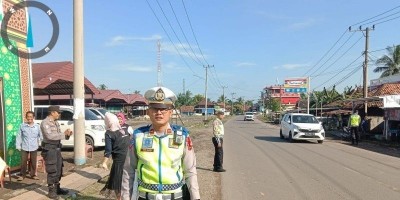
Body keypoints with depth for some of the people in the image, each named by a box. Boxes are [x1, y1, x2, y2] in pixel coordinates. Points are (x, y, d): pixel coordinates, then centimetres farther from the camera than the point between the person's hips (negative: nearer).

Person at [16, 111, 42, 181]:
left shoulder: (37, 126, -3)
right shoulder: (22, 126, -3)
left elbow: (41, 136, 4)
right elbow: (19, 136, 1)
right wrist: (18, 146, -2)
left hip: (34, 148, 0)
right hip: (24, 147, 0)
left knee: (33, 162, 9)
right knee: (23, 162, 4)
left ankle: (33, 174, 24)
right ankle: (22, 175, 20)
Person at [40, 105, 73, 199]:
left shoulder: (56, 123, 13)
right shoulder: (45, 123, -14)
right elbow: (50, 136, -26)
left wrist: (67, 135, -4)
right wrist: (64, 134, -25)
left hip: (57, 148, 9)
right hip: (49, 149, -9)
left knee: (58, 169, 14)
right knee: (52, 170, -5)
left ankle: (57, 188, 26)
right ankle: (51, 191, 4)